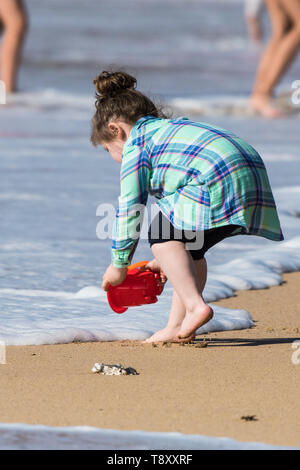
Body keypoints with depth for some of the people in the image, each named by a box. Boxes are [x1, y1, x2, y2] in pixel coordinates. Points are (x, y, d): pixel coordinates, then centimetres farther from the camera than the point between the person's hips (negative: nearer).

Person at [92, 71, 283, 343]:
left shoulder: (135, 144, 9)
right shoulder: (171, 129, 35)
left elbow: (130, 208, 7)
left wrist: (118, 264, 18)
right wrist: (169, 259, 47)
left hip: (218, 185, -9)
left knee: (162, 236, 6)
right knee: (188, 247, 22)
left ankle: (195, 305, -8)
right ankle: (178, 326, 19)